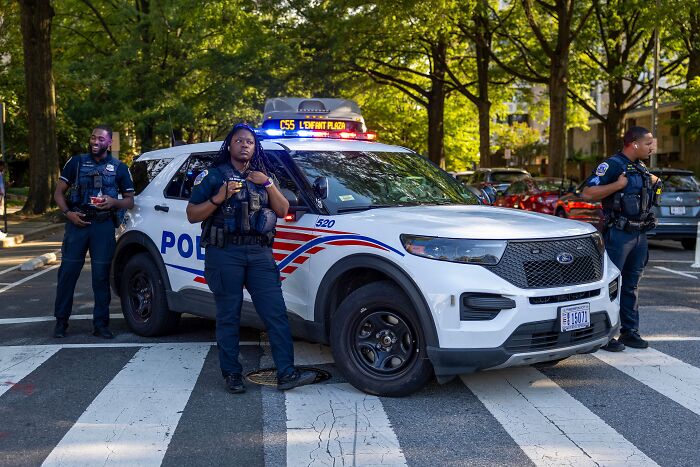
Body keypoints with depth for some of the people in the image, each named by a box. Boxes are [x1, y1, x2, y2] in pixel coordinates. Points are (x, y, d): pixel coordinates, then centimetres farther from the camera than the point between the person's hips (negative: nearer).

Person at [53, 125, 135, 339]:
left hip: (104, 225, 0)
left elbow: (129, 201, 11)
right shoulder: (77, 162, 9)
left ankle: (101, 323, 9)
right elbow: (59, 192, 10)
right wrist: (68, 213, -7)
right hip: (77, 223, 0)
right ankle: (61, 321, 9)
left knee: (101, 275, 2)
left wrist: (113, 202, -10)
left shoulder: (119, 168, 10)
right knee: (68, 272, -1)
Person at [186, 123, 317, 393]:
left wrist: (268, 184, -2)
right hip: (225, 253, -3)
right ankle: (231, 373, 11)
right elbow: (192, 215, 1)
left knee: (276, 313, -4)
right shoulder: (214, 176, 7)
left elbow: (282, 211, 11)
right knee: (229, 316, 1)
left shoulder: (262, 177, 19)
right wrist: (219, 198, -13)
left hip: (260, 253, 3)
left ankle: (286, 373, -3)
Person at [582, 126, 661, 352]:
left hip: (640, 233, 8)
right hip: (619, 233, -8)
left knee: (631, 285, 13)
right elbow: (588, 192, -19)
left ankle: (630, 332, 21)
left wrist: (655, 183, 15)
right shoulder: (612, 164, -10)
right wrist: (619, 184, -21)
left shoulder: (641, 168, 17)